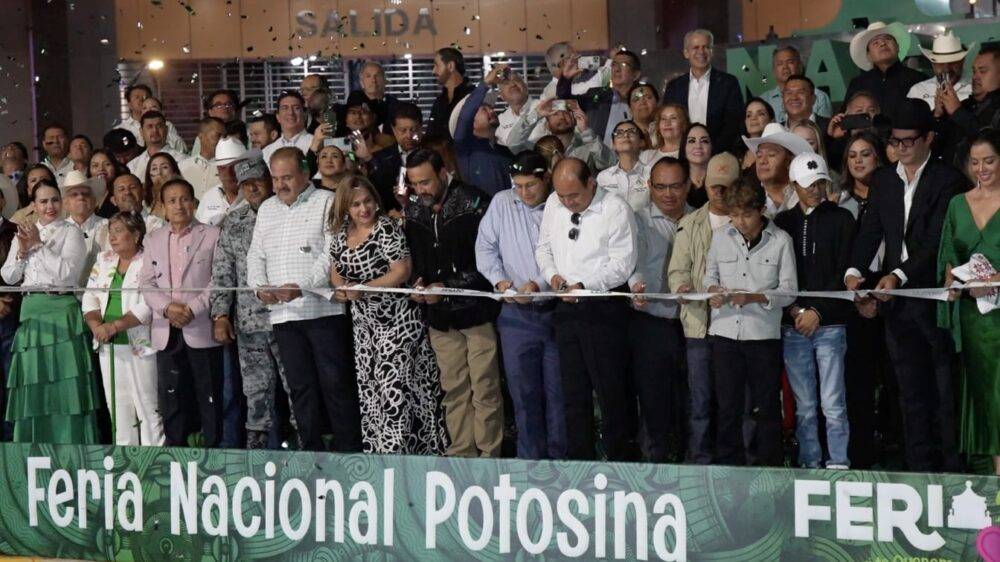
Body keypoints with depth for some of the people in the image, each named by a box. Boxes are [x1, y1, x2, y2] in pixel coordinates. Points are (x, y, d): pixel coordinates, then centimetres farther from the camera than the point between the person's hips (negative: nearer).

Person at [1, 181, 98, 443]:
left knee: (63, 384, -7)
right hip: (31, 311, 5)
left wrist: (39, 244, -9)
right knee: (33, 386, 3)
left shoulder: (71, 232, 2)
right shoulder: (23, 234, 17)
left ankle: (69, 447, -6)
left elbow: (67, 271, -12)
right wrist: (22, 252, -3)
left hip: (62, 311, -5)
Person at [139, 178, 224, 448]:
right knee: (171, 399, 6)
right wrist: (168, 308, -8)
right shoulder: (154, 239, 15)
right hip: (167, 333, 4)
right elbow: (146, 283, 9)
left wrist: (193, 309, -14)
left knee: (210, 400, -2)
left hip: (202, 331, -4)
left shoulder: (212, 235, 3)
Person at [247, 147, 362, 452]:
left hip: (323, 309, -5)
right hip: (283, 314, 6)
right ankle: (312, 453, 12)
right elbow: (256, 255, 20)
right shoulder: (266, 209, 20)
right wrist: (260, 287, 0)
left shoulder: (326, 203, 0)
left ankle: (349, 451, -2)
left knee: (336, 383, -6)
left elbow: (332, 255, -9)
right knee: (301, 388, 7)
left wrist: (302, 286, -19)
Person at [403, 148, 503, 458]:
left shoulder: (474, 205, -10)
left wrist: (446, 287, -16)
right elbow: (414, 260, 18)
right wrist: (418, 284, -4)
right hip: (440, 316, 5)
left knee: (485, 388, -4)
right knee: (454, 388, 9)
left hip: (477, 309, -5)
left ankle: (489, 454, 3)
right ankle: (461, 453, 15)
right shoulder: (414, 214, 9)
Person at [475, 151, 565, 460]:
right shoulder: (502, 203, 6)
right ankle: (530, 460, 13)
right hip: (517, 314, 2)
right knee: (523, 391, 5)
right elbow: (485, 246, 11)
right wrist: (499, 279, -4)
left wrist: (540, 284, -18)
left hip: (557, 310, -2)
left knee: (558, 391, 2)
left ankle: (559, 457, 12)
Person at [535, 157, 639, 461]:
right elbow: (543, 247, 18)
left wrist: (584, 286, -21)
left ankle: (621, 459, 6)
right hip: (566, 309, 6)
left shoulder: (616, 210, -12)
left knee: (612, 391, -4)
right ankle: (579, 460, 22)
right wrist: (552, 274, -1)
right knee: (573, 391, 12)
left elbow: (622, 264, -14)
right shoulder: (553, 204, 7)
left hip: (603, 309, -6)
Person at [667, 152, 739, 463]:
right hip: (700, 323, 1)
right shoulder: (690, 224, 15)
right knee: (700, 400, 0)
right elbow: (678, 268, 9)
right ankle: (700, 462, 6)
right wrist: (682, 287, -13)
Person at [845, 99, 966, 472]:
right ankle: (920, 468, 14)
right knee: (912, 392, 9)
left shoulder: (947, 180, -5)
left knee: (947, 390, -2)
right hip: (897, 301, 5)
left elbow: (936, 240, -14)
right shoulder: (882, 180, 13)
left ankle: (953, 467, 2)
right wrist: (854, 269, -12)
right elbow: (870, 231, 6)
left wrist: (900, 275, -24)